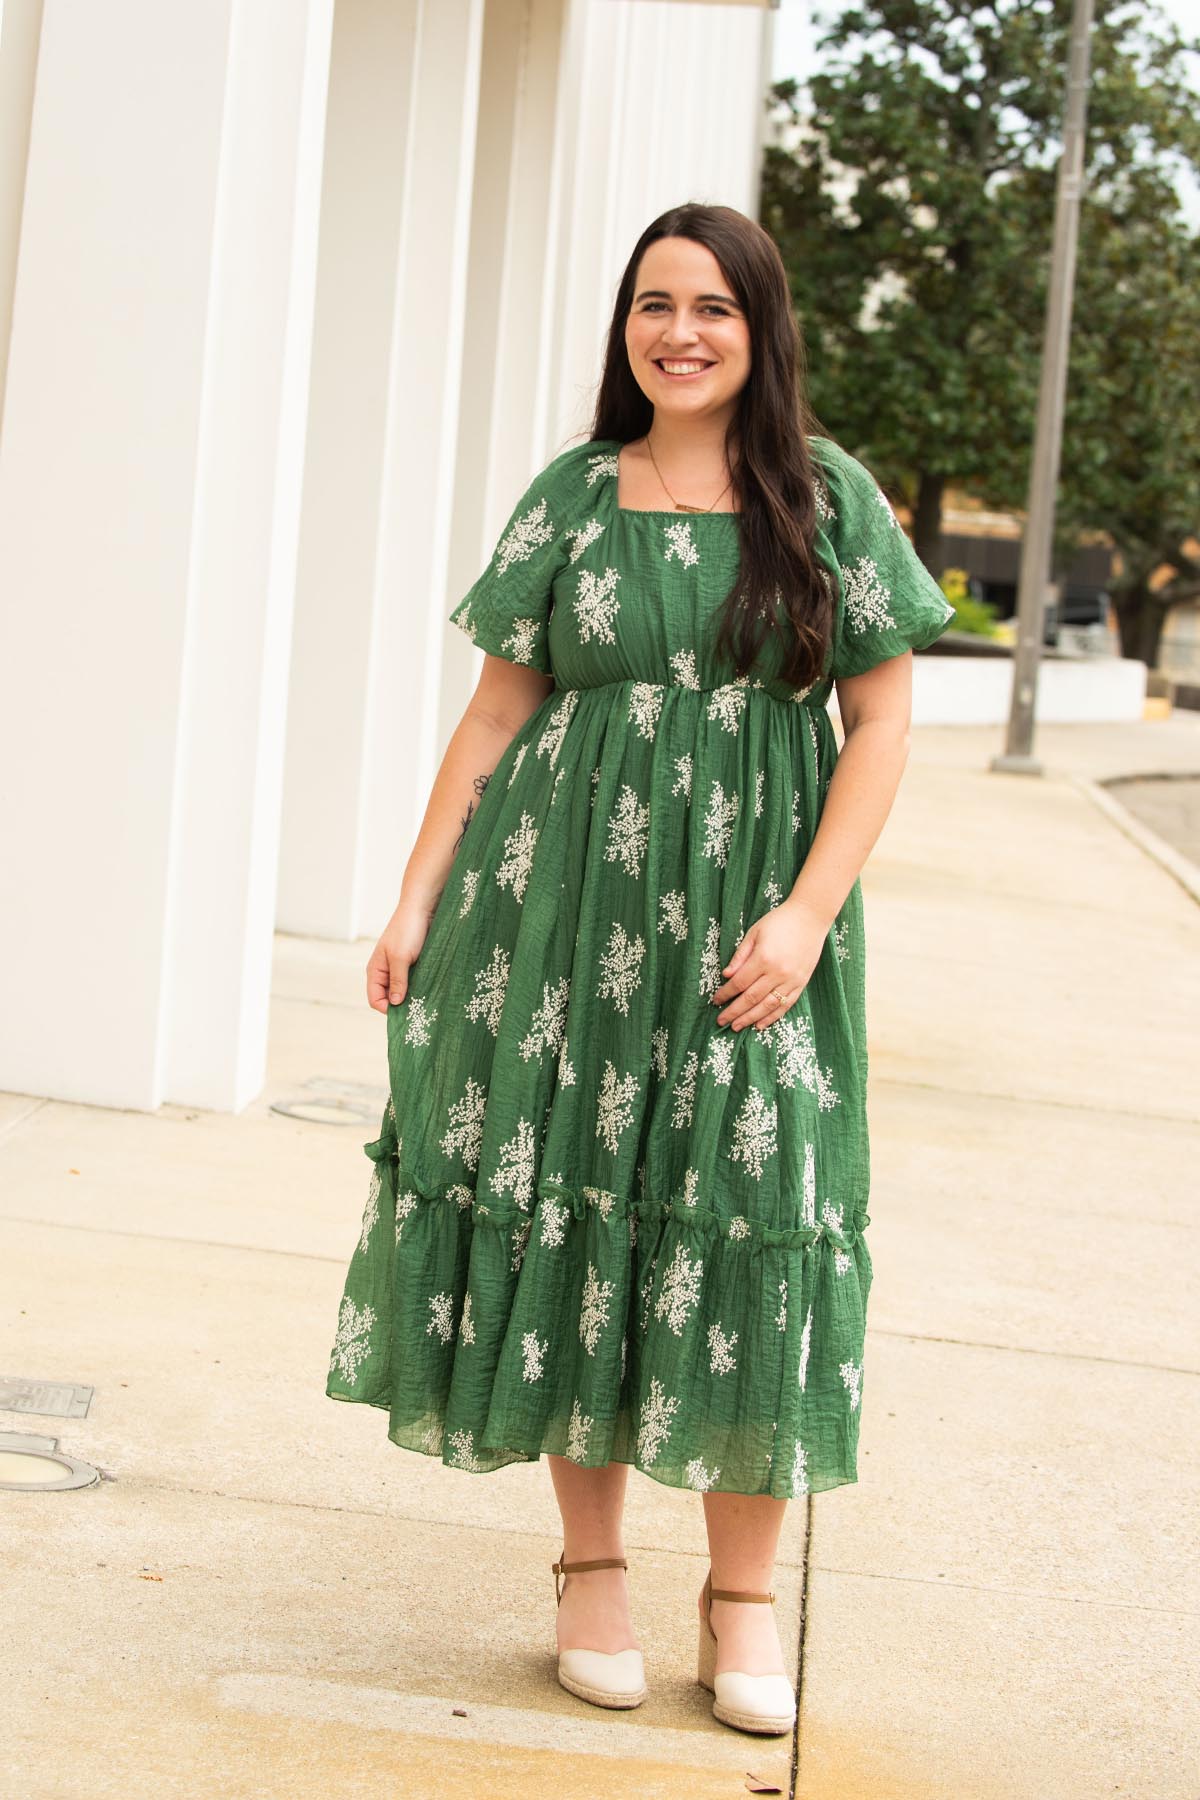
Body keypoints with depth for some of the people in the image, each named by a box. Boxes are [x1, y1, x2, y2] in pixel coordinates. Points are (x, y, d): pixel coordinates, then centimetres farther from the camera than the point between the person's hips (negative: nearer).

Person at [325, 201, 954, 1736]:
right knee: (568, 1201, 3)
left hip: (750, 917, -1)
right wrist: (415, 902, 2)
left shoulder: (829, 498, 3)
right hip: (567, 902, 1)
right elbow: (496, 713, 8)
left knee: (748, 1225, -3)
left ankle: (743, 1596, 9)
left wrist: (808, 915, -10)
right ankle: (590, 1562, 18)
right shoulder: (572, 495, 7)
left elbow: (880, 723, 0)